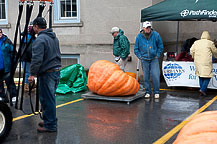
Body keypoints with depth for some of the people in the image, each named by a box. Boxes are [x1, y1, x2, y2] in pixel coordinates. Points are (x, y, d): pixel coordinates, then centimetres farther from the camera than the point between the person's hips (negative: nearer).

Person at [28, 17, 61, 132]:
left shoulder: (40, 39, -15)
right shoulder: (54, 37, 15)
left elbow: (37, 59, -22)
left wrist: (32, 74, -19)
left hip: (47, 74, -9)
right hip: (56, 71, 9)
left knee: (47, 99, -2)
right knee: (50, 98, 18)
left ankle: (50, 125, 3)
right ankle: (49, 121, 28)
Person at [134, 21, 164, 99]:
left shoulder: (156, 35, -3)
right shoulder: (139, 36, 1)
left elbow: (160, 46, 7)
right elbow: (136, 49, 11)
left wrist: (157, 55, 1)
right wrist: (140, 56, 3)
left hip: (154, 59, -1)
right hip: (144, 60, 2)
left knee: (155, 76, -7)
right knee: (146, 77, 6)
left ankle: (156, 92, 6)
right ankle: (148, 92, 18)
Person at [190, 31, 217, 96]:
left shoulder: (196, 42, 10)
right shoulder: (210, 43, -1)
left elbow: (191, 51, 8)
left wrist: (194, 57, 24)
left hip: (198, 62, 5)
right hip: (206, 63, -5)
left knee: (200, 76, 13)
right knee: (207, 76, 0)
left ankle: (202, 90, 16)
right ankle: (203, 89, -13)